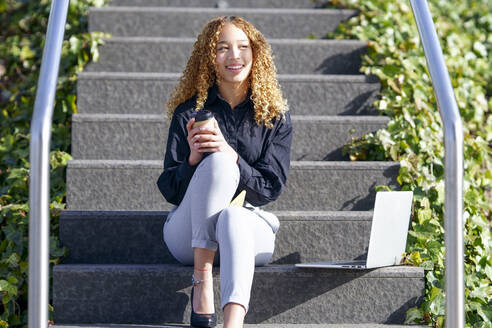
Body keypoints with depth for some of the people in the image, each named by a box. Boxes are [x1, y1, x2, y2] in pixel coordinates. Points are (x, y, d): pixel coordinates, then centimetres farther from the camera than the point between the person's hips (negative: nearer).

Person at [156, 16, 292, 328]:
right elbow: (169, 190, 1)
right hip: (190, 234, 0)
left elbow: (272, 188, -4)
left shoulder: (276, 115, 4)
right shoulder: (190, 112, 2)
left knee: (232, 216, -38)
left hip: (250, 230, 0)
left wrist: (230, 154, -20)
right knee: (216, 162, -29)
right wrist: (193, 159, -21)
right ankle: (202, 279, -32)